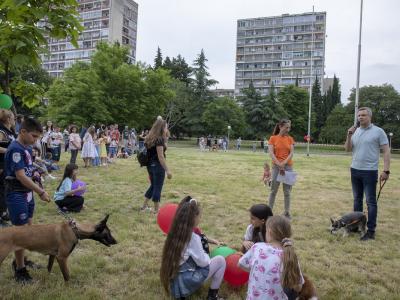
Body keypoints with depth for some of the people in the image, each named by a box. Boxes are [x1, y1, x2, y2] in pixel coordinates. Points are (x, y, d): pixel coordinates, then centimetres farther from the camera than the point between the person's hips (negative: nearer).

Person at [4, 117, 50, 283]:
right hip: (16, 195, -9)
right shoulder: (15, 149, -20)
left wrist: (36, 191, 14)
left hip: (27, 193, 9)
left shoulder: (27, 148, 8)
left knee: (28, 227, 17)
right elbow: (21, 176, -25)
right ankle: (20, 270, 10)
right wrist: (41, 192, -22)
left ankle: (21, 260, 34)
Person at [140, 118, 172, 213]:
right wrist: (167, 170, -20)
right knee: (157, 188, 1)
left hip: (150, 165, 9)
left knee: (153, 186, 22)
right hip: (157, 166, -9)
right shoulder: (159, 139, -18)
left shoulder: (150, 138, 9)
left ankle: (144, 206, 30)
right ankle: (156, 211, 11)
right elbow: (160, 157, -21)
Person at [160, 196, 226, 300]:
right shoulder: (192, 237, -21)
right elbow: (203, 262, -11)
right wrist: (206, 255, 9)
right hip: (185, 283, -7)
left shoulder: (174, 233, 0)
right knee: (220, 260, 4)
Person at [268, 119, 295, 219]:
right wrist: (279, 164, -20)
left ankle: (287, 212, 15)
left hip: (288, 166, 2)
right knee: (273, 190, 5)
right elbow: (271, 153, -10)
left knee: (287, 191, 7)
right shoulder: (273, 138, -1)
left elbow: (291, 153, -3)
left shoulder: (290, 139, 6)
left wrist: (284, 163, -18)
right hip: (276, 166, -2)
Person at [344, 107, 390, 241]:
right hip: (355, 170, 5)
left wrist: (386, 170, -15)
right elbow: (348, 149, 8)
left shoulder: (378, 131, -6)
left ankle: (371, 231, 5)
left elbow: (386, 152, -8)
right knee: (357, 199, 15)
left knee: (371, 201, 0)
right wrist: (349, 136, -8)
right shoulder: (355, 131, 8)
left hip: (370, 171, -5)